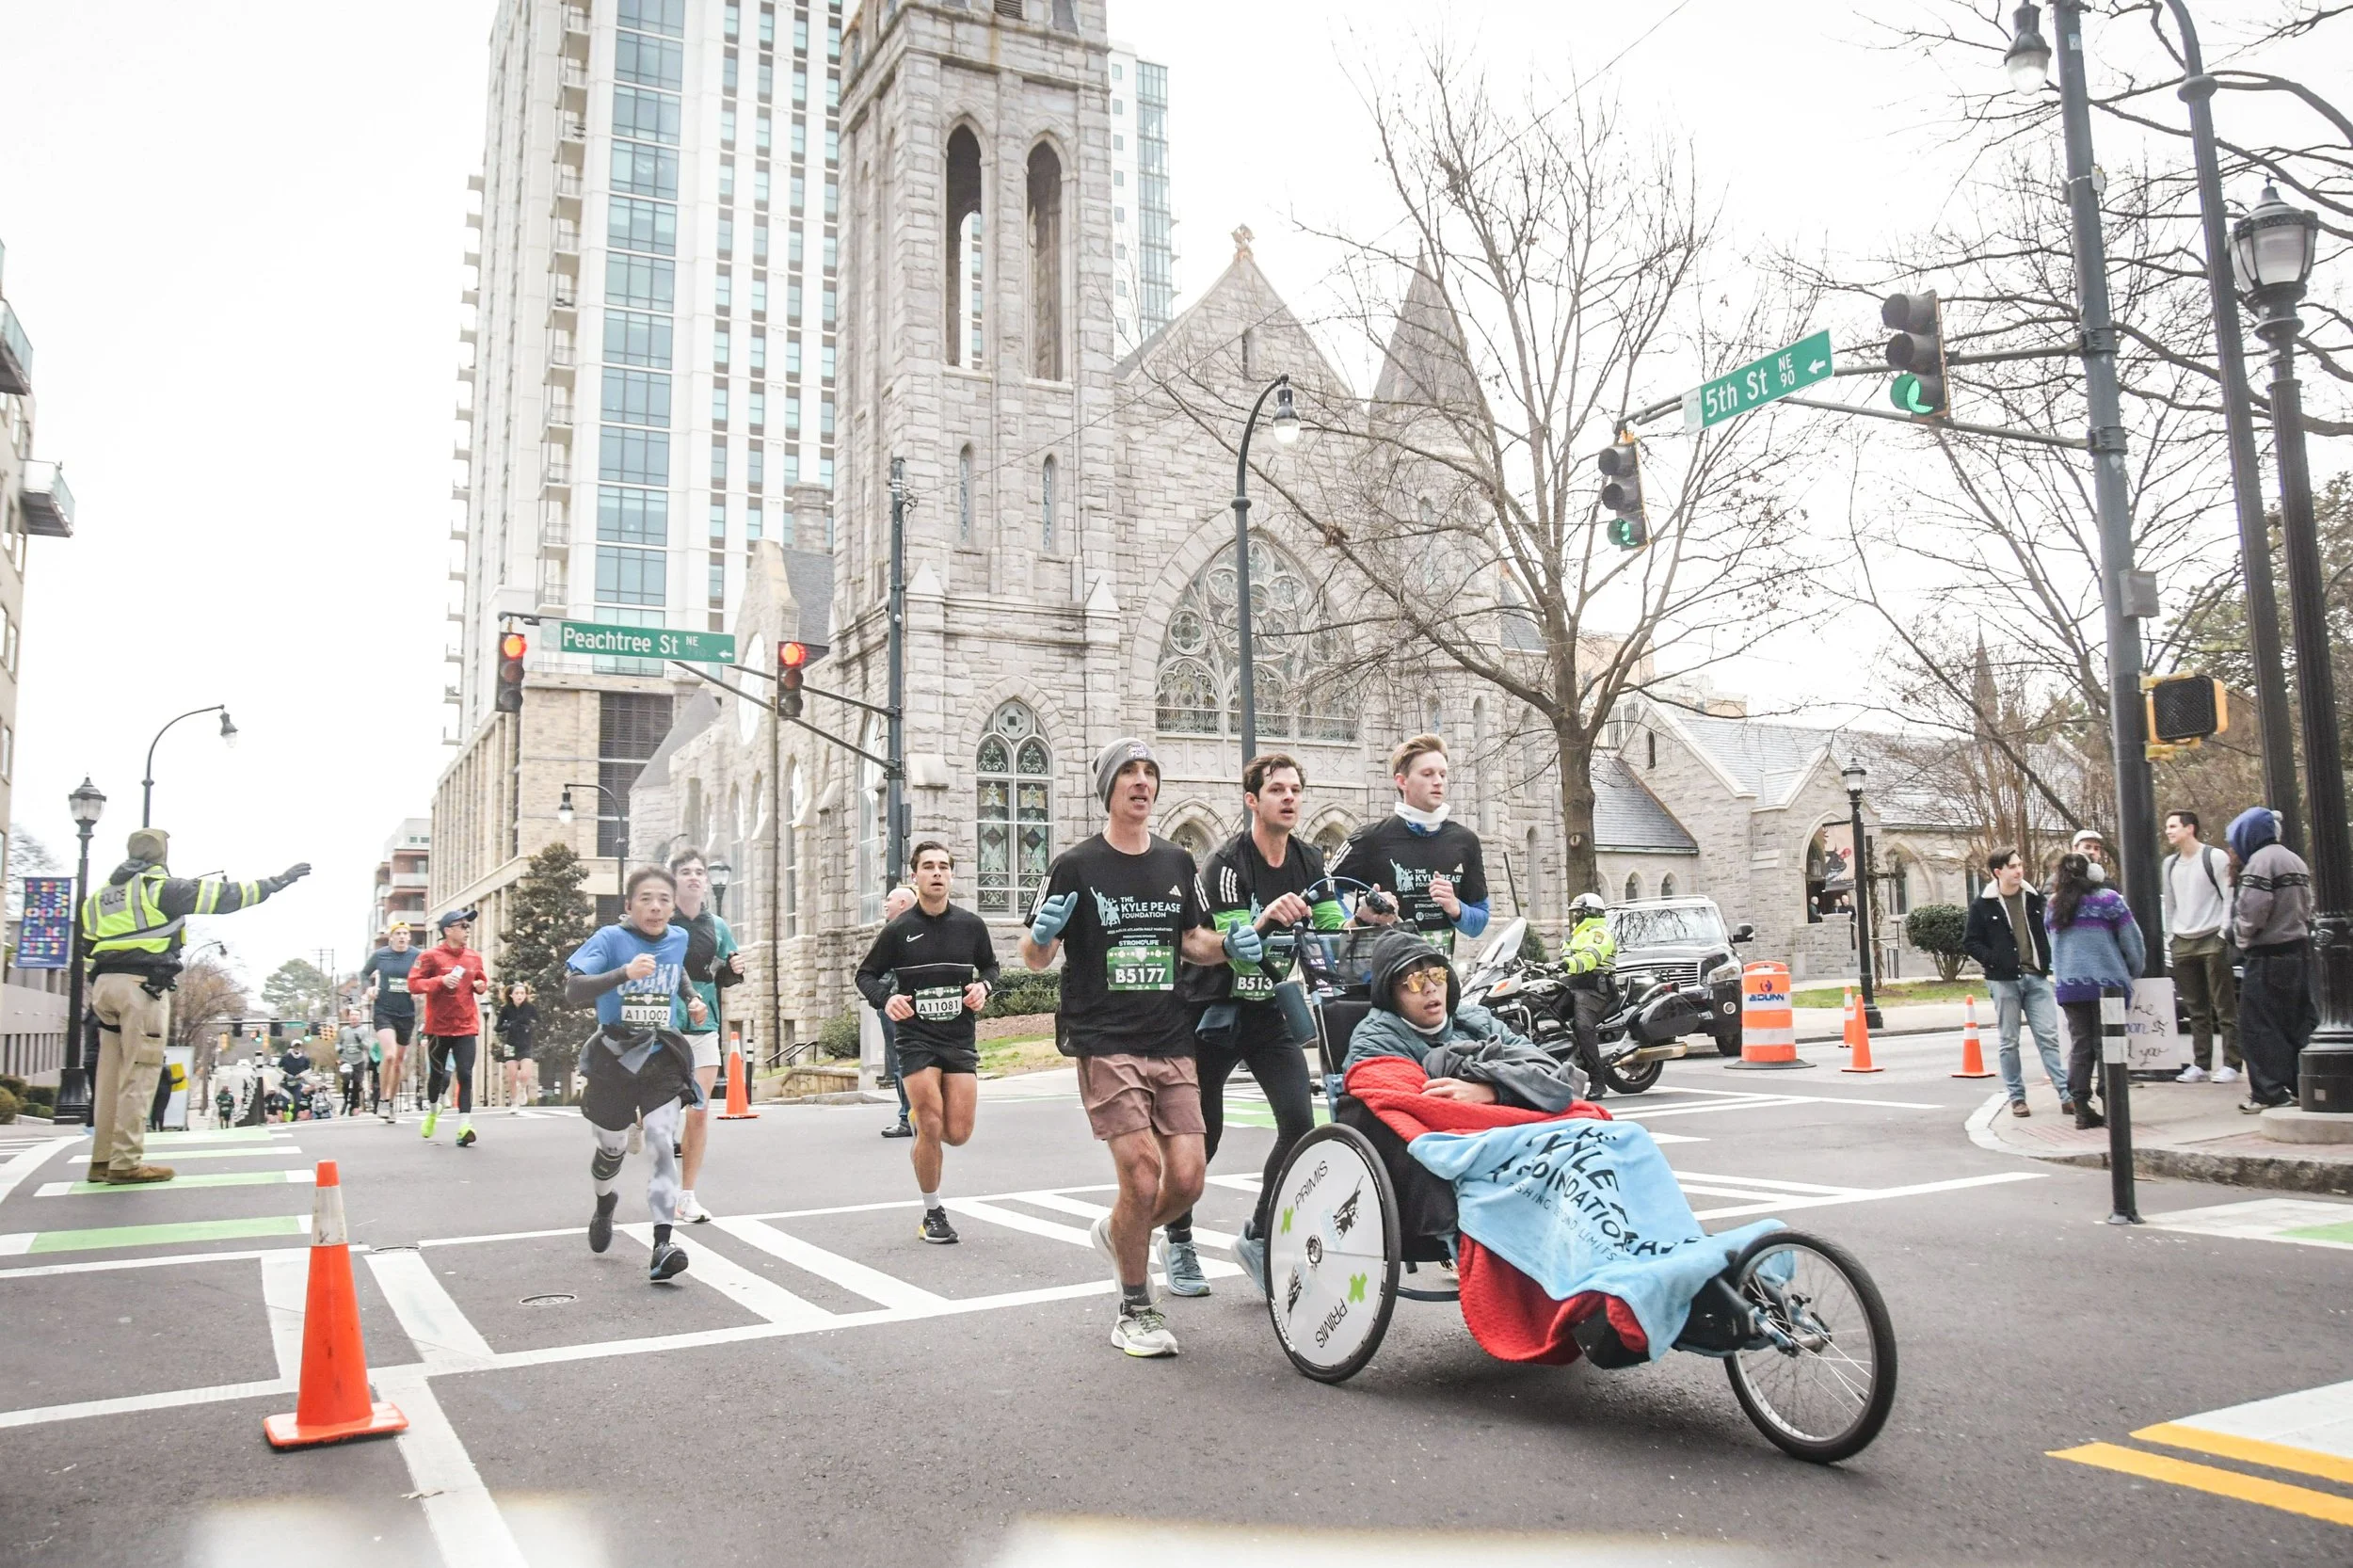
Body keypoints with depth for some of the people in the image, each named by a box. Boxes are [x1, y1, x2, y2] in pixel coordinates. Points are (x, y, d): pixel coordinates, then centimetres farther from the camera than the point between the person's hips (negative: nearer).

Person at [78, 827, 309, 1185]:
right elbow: (223, 896, -5)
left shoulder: (99, 895, 20)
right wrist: (276, 882, 0)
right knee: (139, 1073, -5)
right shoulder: (161, 886, -3)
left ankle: (103, 1159, 13)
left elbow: (89, 948, 21)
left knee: (111, 1073, 11)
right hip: (142, 985, -8)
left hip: (105, 984, 8)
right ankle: (126, 1163, -6)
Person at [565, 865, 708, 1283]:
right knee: (613, 1147, 17)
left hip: (662, 1060, 2)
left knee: (662, 1143, -16)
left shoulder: (678, 939, 1)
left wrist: (692, 998, 8)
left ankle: (663, 1242, -20)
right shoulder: (611, 940, -13)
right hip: (614, 1059, -1)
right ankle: (605, 1203, 50)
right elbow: (573, 990, -26)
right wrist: (625, 973, -38)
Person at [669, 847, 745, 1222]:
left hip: (704, 1028, 4)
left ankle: (687, 1195, 13)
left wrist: (734, 970, -4)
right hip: (663, 1027, -4)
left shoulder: (717, 927, 8)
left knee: (700, 1113, 3)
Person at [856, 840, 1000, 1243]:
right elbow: (866, 974, 6)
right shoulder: (898, 930, -3)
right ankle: (932, 1215, 10)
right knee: (932, 1127, -9)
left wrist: (984, 986, -4)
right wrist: (884, 999, -14)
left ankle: (920, 1127, 35)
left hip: (960, 1039, 2)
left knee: (958, 1134, -2)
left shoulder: (971, 925, 3)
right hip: (915, 1037, -2)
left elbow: (989, 965, 18)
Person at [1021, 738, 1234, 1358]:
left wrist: (1230, 944, 0)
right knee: (1143, 1175, -13)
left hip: (1172, 1044, 5)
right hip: (1105, 1045, -4)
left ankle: (1116, 1234, 32)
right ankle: (1135, 1311, 10)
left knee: (1187, 1180, -2)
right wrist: (1043, 932, -21)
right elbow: (1035, 956, 1)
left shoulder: (1177, 863, 12)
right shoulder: (1076, 865, -2)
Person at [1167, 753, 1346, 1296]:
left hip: (1269, 1009, 4)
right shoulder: (1227, 864, -18)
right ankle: (1179, 1242, 25)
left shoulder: (1310, 861, 1)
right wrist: (1263, 919, -46)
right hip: (1212, 1009, -4)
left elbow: (1334, 932, -5)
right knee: (1203, 1134, 3)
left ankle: (1257, 1236, 7)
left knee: (1300, 1123, -11)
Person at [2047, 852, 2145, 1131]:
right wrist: (2134, 972, 13)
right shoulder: (2108, 900, -5)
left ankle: (2081, 1110, 6)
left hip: (2067, 985, 4)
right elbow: (2132, 940, -2)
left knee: (2079, 1046, 7)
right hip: (2105, 984, -4)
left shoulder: (2053, 906, 9)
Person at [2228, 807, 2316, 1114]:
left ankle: (2269, 1092, -6)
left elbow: (2252, 913, -21)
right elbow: (2307, 908, 19)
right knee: (2299, 1020, 13)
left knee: (2259, 1025, -5)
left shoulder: (2260, 861, -15)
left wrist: (2240, 936, -3)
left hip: (2269, 955, -10)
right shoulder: (2295, 859, 16)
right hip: (2299, 949, 10)